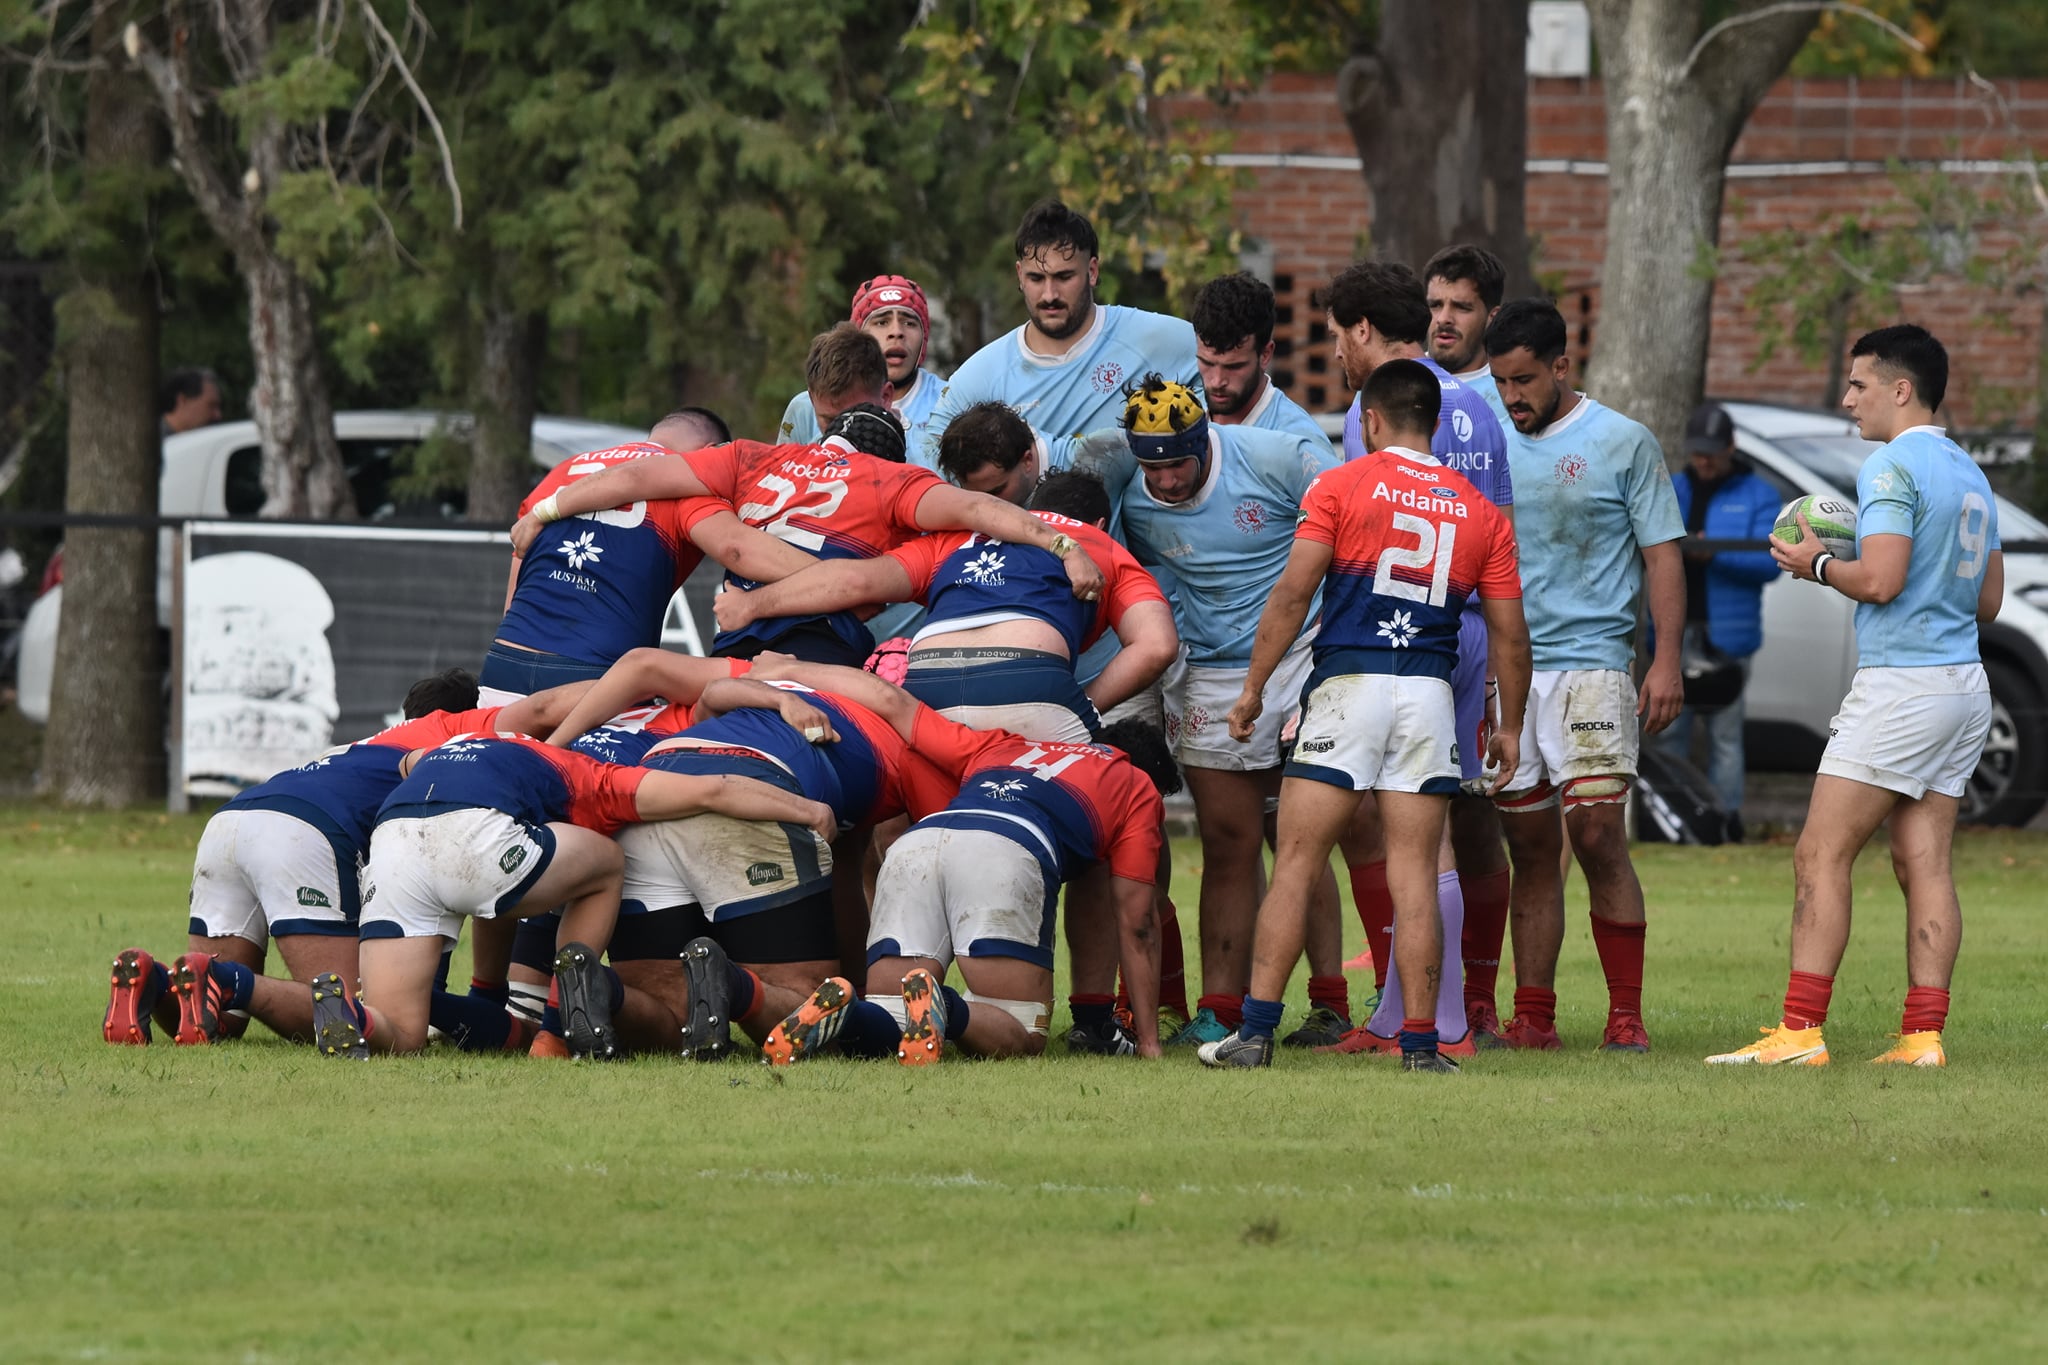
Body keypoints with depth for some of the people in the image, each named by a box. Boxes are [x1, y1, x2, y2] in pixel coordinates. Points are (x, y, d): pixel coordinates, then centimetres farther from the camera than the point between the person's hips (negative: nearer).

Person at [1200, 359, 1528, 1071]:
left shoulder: (1340, 486, 2)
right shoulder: (1481, 512, 12)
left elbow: (1293, 593, -5)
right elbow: (1509, 635, 10)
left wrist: (1254, 689, 1)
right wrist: (1508, 726, 20)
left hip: (1348, 686, -3)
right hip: (1430, 693, 3)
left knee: (1297, 863, -1)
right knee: (1414, 874, 4)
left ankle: (1256, 1031, -5)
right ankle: (1421, 1040, -1)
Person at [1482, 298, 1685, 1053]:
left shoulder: (1622, 444, 1)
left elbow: (1663, 557, 1)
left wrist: (1667, 661, -8)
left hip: (1588, 664, -4)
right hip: (1504, 672, 4)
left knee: (1598, 835, -12)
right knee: (1530, 851, 6)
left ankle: (1625, 1014, -7)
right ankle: (1533, 1016, 8)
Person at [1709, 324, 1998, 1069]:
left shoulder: (1891, 468, -11)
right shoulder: (1969, 473, 16)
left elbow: (1881, 580, -21)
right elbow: (1989, 599, 20)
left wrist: (1818, 563, -4)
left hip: (1899, 686, -9)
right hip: (1963, 682, 9)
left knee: (1822, 857, -7)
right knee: (1924, 862, 6)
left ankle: (1801, 1030, -11)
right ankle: (1923, 1033, 0)